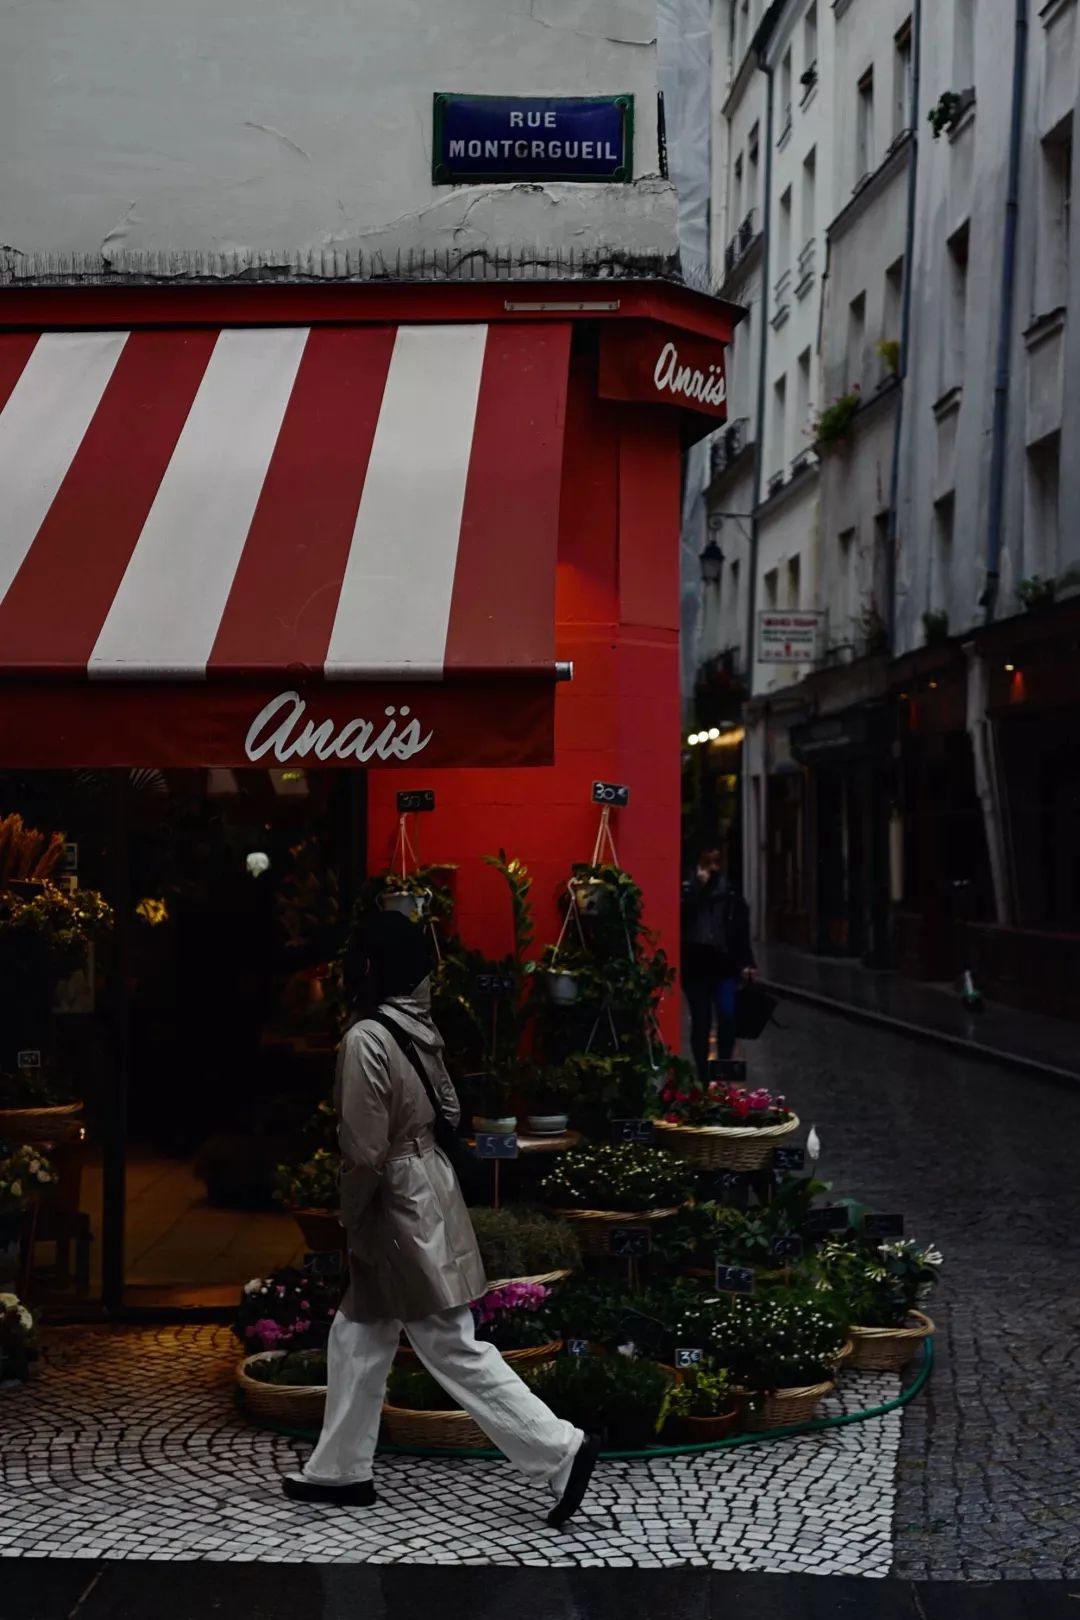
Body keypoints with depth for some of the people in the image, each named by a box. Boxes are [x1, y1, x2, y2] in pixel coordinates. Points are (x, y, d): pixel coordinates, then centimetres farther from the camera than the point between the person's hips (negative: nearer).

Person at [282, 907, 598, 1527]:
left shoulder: (367, 1038, -20)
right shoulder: (420, 1027, 4)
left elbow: (366, 1151, -21)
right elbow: (449, 1110, 11)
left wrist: (350, 1222, -7)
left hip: (400, 1206, -9)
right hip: (430, 1185, 9)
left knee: (454, 1348, -3)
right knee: (358, 1336, 18)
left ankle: (560, 1451, -1)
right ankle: (341, 1469, 27)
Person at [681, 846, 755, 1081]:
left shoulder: (731, 893, 8)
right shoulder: (688, 890, 3)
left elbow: (742, 930, 7)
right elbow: (683, 917, -16)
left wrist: (746, 963, 1)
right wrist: (698, 886, -15)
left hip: (724, 964, 1)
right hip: (696, 965, -1)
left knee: (727, 1016, -12)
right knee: (701, 1022, 4)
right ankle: (704, 1075, 12)